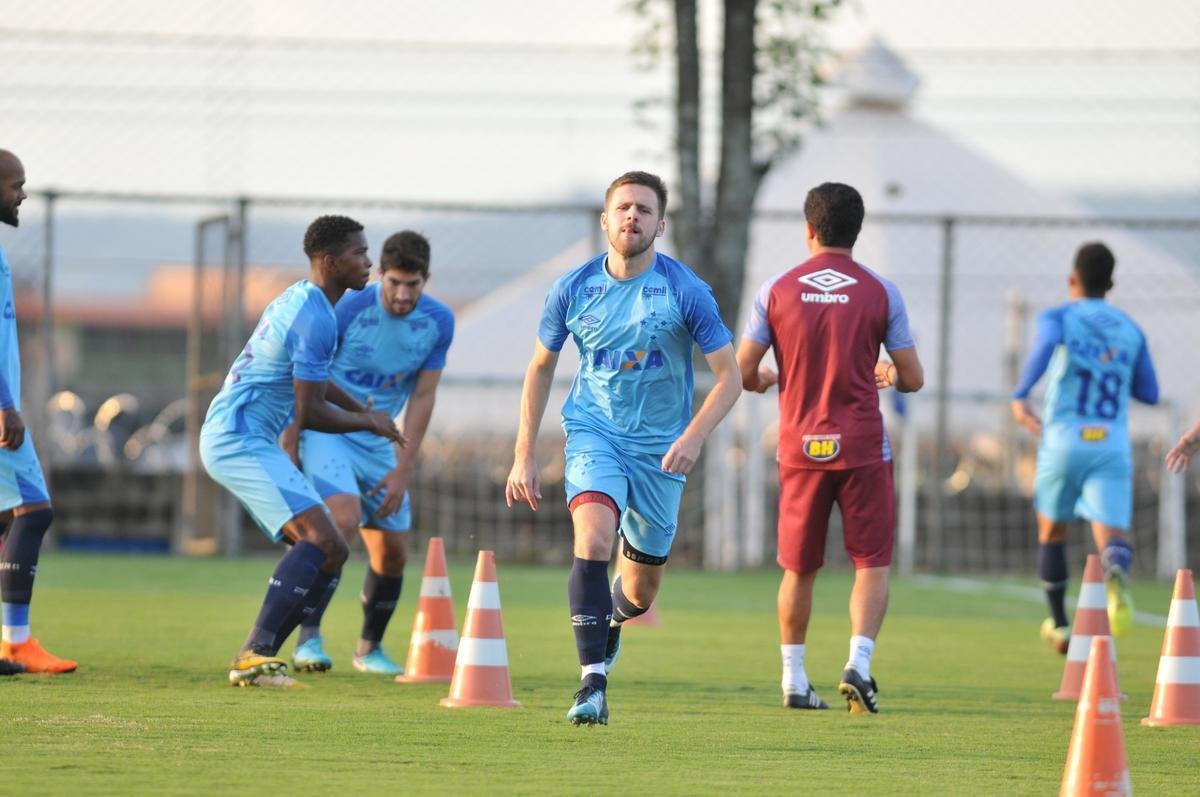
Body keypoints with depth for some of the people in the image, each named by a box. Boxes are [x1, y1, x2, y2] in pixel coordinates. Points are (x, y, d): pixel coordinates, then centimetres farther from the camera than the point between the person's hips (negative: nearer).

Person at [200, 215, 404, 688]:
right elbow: (309, 413, -17)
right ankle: (255, 655, -30)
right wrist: (368, 423, -2)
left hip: (231, 439, 11)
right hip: (240, 440, -11)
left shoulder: (299, 300, 16)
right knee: (319, 538, -23)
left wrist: (361, 409, 28)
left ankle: (256, 660, 6)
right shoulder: (316, 319, -17)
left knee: (330, 553, 8)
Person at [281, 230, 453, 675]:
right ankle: (308, 637, -26)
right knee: (344, 520, -29)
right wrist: (289, 446, -12)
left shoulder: (439, 323, -6)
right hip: (325, 432, -5)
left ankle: (369, 648, 27)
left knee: (392, 552, 6)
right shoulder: (348, 309, -19)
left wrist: (402, 470, -3)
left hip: (377, 442, 5)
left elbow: (422, 398, -1)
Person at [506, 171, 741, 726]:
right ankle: (593, 682, -28)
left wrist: (693, 436, -24)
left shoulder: (686, 292, -10)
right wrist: (523, 456, 5)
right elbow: (541, 368, 9)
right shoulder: (573, 289, -4)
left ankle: (612, 619, 48)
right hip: (593, 432, 0)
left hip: (661, 448, 0)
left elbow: (729, 377, -7)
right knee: (594, 539, -28)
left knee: (641, 590, 9)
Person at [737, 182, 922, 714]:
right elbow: (913, 379, 1)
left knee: (799, 569, 12)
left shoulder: (777, 290, 0)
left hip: (800, 446, 2)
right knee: (871, 564, 3)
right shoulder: (879, 292, -2)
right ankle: (858, 663, -16)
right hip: (862, 447, -2)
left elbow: (742, 372, 0)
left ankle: (794, 681, 16)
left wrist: (766, 382, 23)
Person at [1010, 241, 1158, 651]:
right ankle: (1116, 573, -47)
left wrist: (1020, 395, -19)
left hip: (1063, 440, -1)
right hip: (1113, 445, 1)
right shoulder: (1130, 330, 14)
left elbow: (1046, 344, -21)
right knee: (1111, 538, -10)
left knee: (1052, 532, 22)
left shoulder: (1057, 318, 3)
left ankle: (1060, 627, 29)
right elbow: (1150, 394, 18)